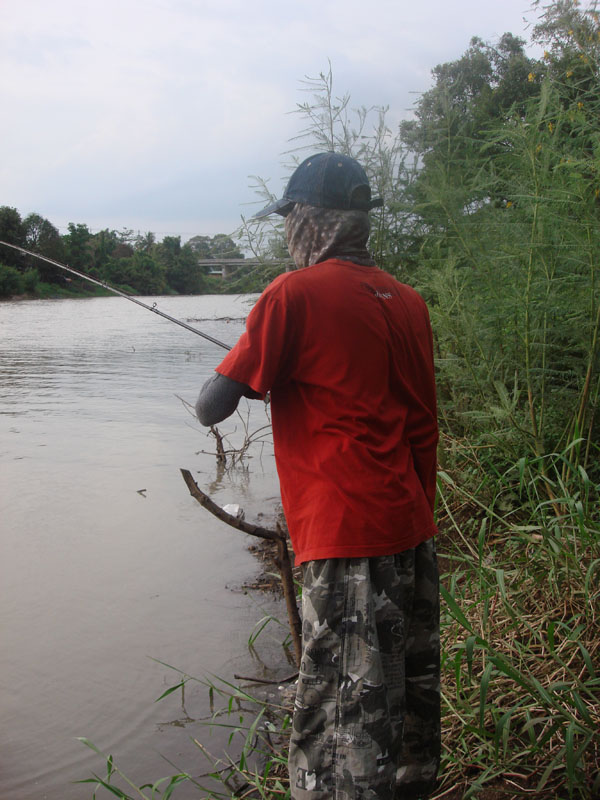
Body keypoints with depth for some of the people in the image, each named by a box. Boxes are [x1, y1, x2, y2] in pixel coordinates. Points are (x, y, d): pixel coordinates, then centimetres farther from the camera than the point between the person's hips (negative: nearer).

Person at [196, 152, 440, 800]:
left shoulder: (294, 293, -11)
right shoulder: (407, 299, 9)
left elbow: (211, 410, -11)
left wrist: (248, 372, 7)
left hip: (345, 540, -7)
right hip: (412, 530, 8)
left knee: (344, 724, 1)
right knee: (410, 695, 21)